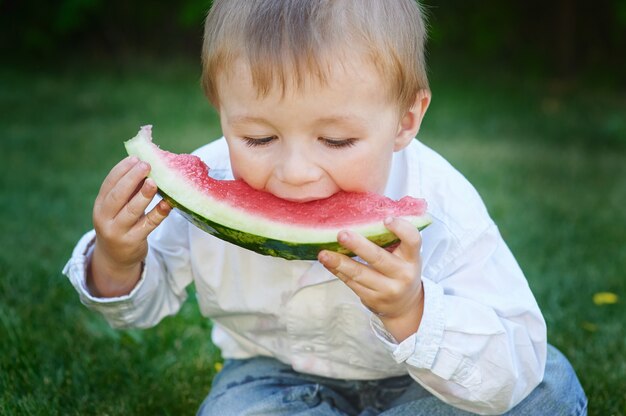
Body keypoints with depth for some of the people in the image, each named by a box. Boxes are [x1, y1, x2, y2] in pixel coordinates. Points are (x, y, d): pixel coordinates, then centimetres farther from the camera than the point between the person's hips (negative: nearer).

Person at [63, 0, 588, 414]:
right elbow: (149, 297, -5)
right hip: (278, 369, 1)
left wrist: (411, 312, -50)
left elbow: (513, 372, -32)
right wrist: (117, 264, -31)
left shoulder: (440, 213, -33)